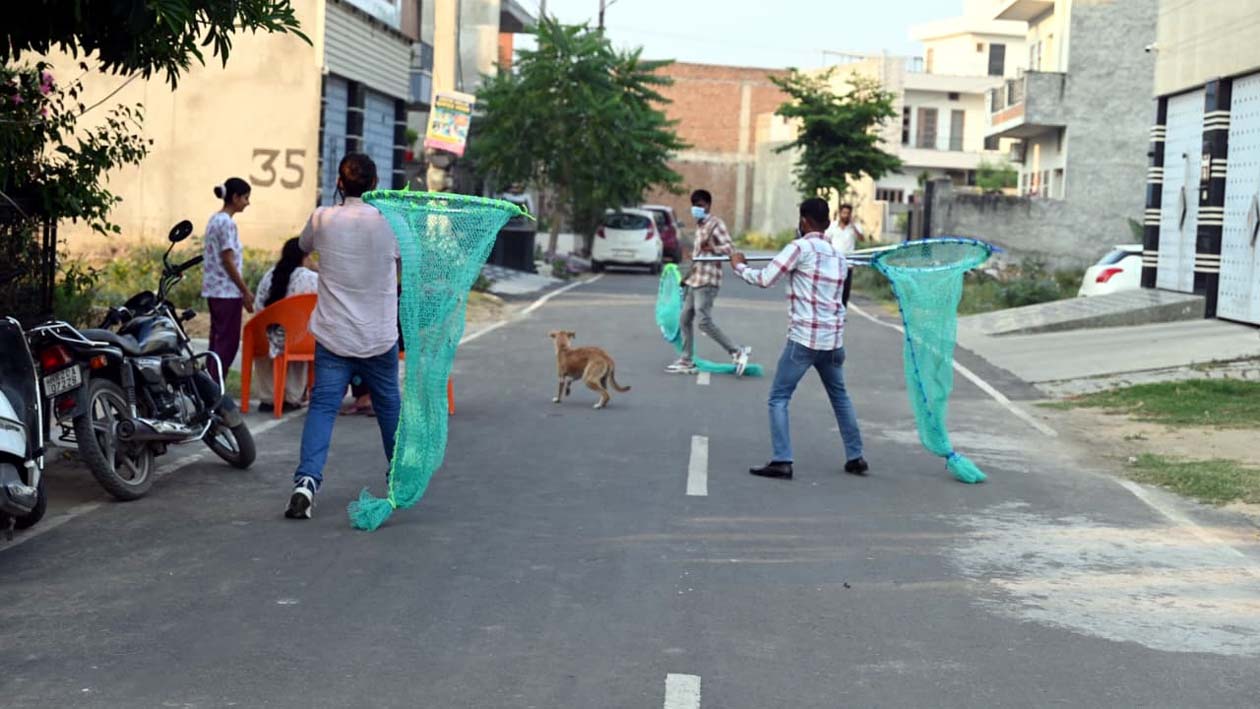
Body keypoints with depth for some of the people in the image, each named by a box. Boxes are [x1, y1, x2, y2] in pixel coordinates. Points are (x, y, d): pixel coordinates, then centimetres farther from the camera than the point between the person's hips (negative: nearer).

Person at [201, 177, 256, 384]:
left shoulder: (215, 219, 15)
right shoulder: (227, 223, -14)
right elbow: (228, 261, -17)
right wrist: (246, 291, -13)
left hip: (214, 289, 10)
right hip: (227, 291, -10)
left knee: (218, 339, 13)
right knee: (228, 342, -6)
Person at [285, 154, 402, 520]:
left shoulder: (323, 218, -5)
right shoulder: (389, 221, -7)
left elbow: (304, 245, 17)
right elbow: (407, 256, 11)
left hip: (333, 335, 0)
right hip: (379, 337, 0)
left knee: (322, 407, -3)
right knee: (389, 405, 18)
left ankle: (307, 479, -22)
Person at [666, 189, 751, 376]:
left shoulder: (716, 224, -8)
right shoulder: (699, 226, 18)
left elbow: (728, 249, -18)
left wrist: (711, 248, -34)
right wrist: (688, 277, 26)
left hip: (707, 281, -9)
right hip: (695, 280, 9)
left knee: (705, 322, -15)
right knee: (685, 320, 8)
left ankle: (737, 353, -6)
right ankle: (687, 361, 14)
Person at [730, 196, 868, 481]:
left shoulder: (800, 247, -8)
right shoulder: (837, 255, 13)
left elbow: (765, 279, -9)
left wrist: (739, 266, 7)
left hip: (804, 338, -6)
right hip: (833, 339, 7)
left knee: (779, 398, -1)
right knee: (840, 397, 21)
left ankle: (782, 461, -10)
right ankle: (855, 458, 25)